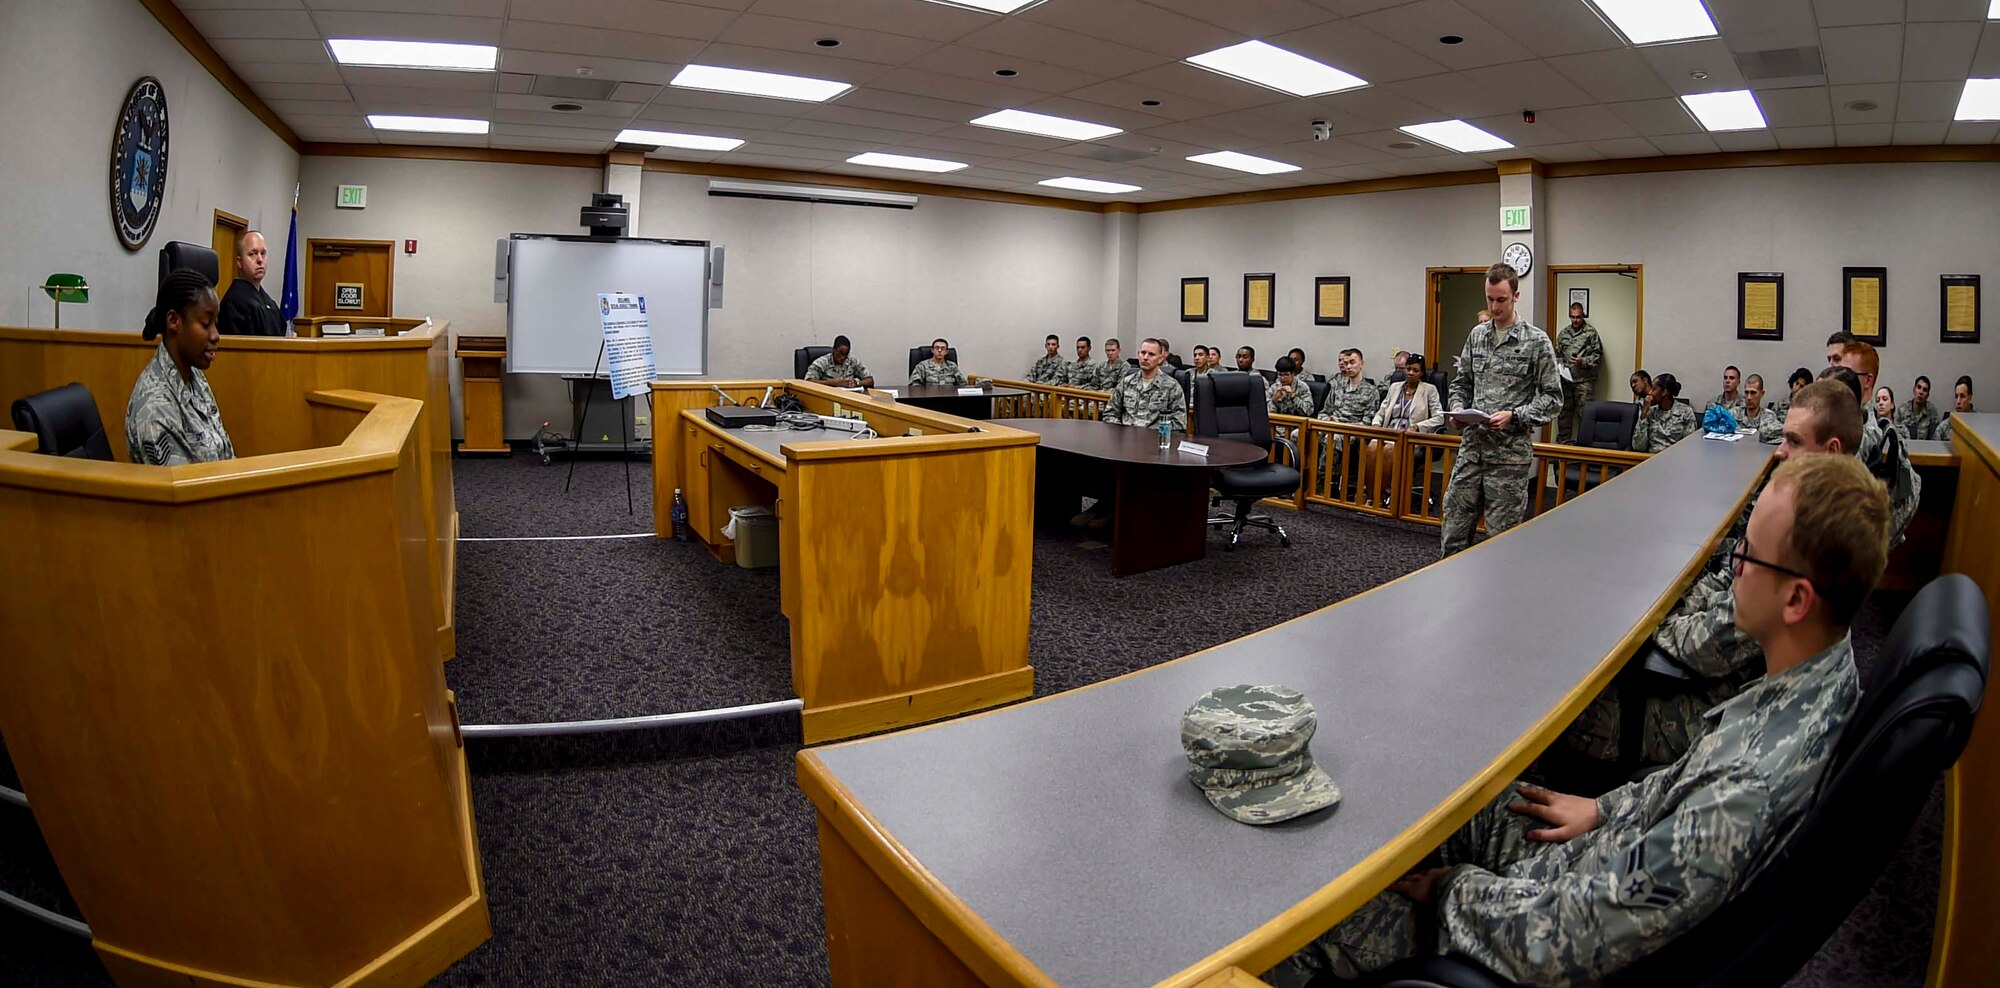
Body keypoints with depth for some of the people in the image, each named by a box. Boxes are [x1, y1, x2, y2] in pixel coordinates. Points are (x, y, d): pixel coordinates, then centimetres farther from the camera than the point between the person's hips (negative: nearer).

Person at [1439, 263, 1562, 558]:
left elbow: (1552, 397, -4)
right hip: (1472, 446, 4)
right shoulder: (1477, 334, 10)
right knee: (1453, 531, 6)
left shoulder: (1536, 341, -4)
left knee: (1502, 535, 3)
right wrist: (1458, 407, -1)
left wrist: (1514, 416, -17)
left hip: (1510, 453, -4)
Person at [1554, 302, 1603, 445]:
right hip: (1565, 379, 5)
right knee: (1564, 411, 9)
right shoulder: (1563, 333, 13)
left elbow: (1598, 355, -2)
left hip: (1584, 380, -4)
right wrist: (1559, 365, 3)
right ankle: (1564, 441, 18)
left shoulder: (1591, 332, -1)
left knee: (1585, 412, -6)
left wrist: (1583, 361, -16)